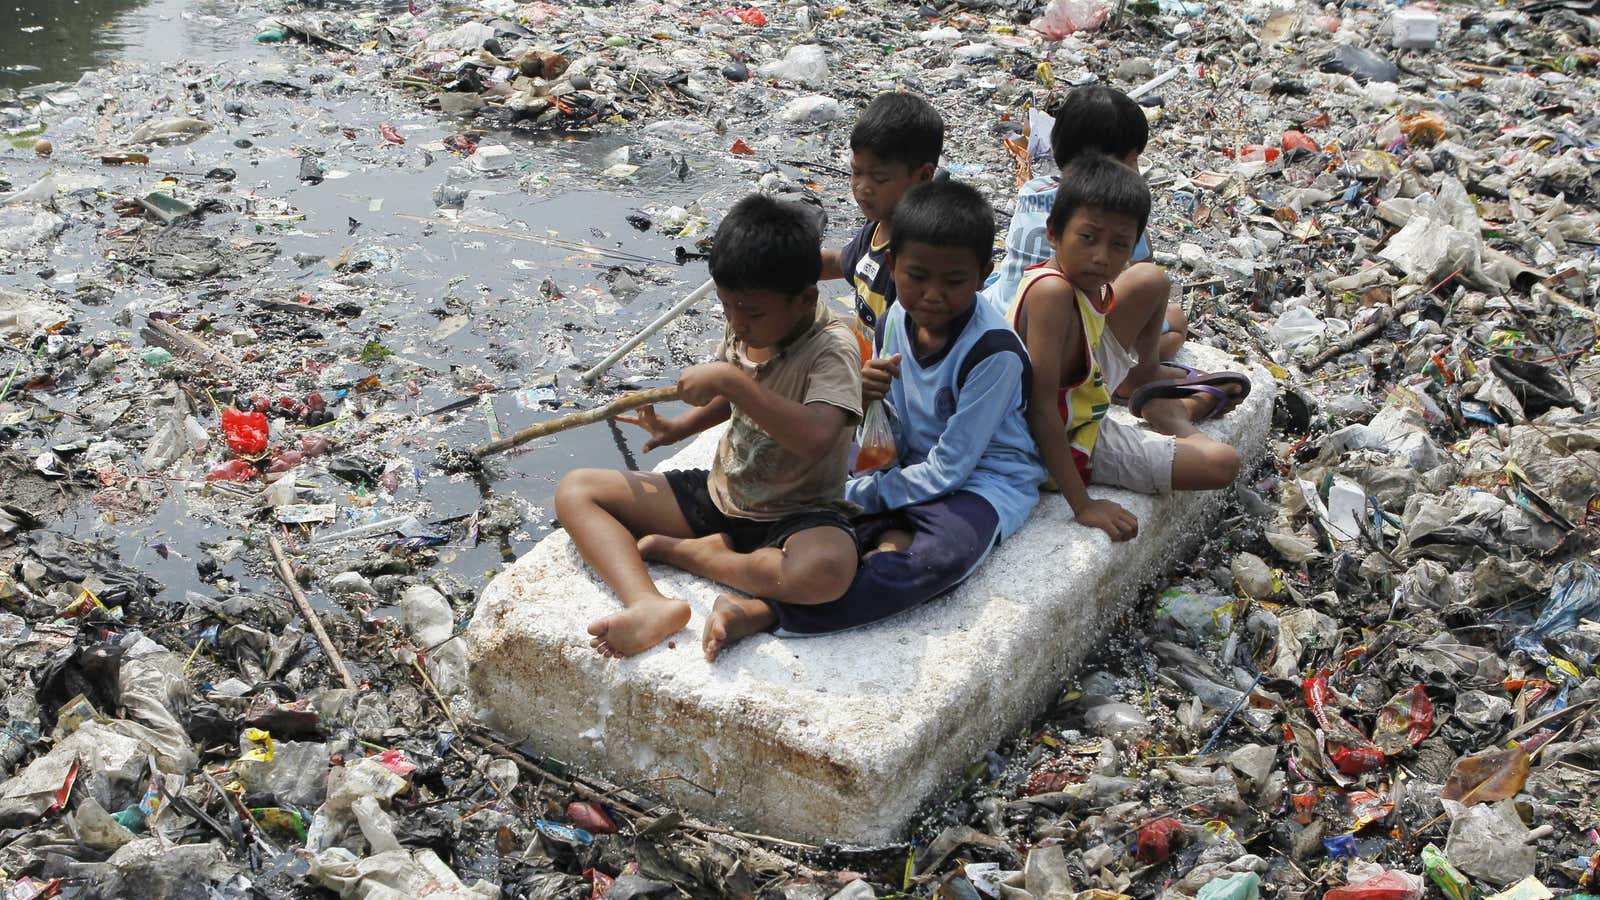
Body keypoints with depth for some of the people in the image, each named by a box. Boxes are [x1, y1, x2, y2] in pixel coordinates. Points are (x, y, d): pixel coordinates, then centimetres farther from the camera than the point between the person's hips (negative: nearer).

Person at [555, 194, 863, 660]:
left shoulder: (833, 347, -22)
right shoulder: (748, 323, -1)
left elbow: (816, 438, -41)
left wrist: (730, 380, -37)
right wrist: (678, 428, 6)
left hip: (796, 515, -7)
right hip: (719, 494, 7)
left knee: (827, 570, -43)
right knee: (575, 490, -4)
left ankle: (690, 552, -16)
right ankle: (649, 605, -30)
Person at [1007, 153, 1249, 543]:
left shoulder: (1086, 281, -8)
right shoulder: (1053, 292, -35)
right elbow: (1041, 408, -35)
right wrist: (1082, 505, -33)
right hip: (1072, 444, -9)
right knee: (1222, 464, -10)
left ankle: (1167, 404, 35)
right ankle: (1170, 418, 23)